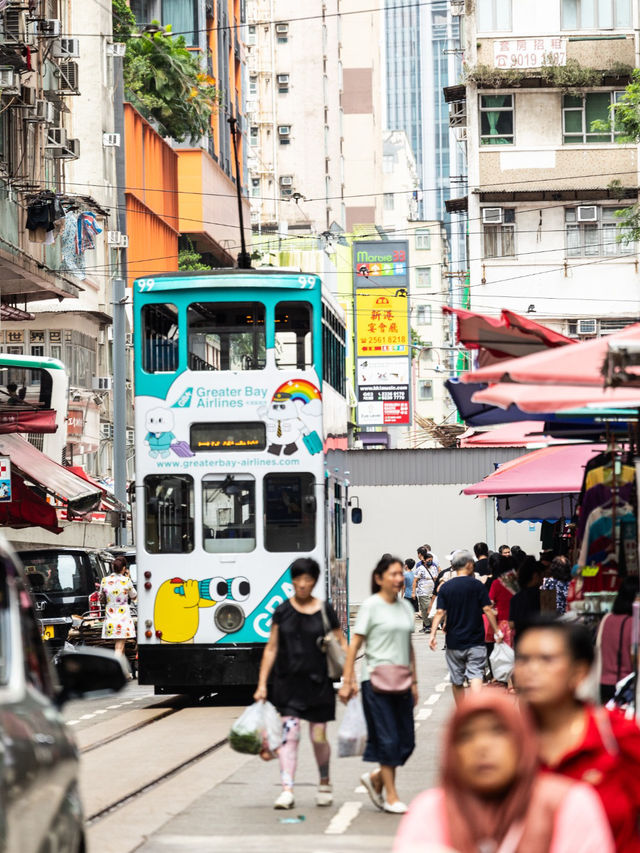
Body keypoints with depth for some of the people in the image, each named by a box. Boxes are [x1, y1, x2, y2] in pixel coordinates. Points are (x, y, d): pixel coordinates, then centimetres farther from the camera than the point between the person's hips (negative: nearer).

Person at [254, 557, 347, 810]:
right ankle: (287, 790, -10)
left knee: (318, 737, 7)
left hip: (318, 682, 0)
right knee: (289, 733, -9)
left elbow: (342, 644, 5)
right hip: (287, 682, 0)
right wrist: (262, 684, 1)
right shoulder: (282, 612, 3)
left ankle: (324, 782, 30)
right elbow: (271, 648, 5)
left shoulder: (325, 611, 2)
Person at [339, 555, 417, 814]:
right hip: (376, 681, -6)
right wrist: (348, 680, -11)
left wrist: (414, 681, 17)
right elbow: (355, 643, -7)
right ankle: (391, 796, 3)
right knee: (387, 738, -5)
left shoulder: (405, 607, 13)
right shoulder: (371, 605, -4)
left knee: (406, 740, 3)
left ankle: (375, 779, 23)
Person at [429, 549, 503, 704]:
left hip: (454, 641, 2)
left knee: (457, 681, 12)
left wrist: (432, 635, -6)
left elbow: (440, 612, -6)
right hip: (475, 640, -2)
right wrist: (497, 632, 1)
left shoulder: (446, 587, 1)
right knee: (475, 674, -7)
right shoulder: (478, 586, -4)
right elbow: (487, 610, -6)